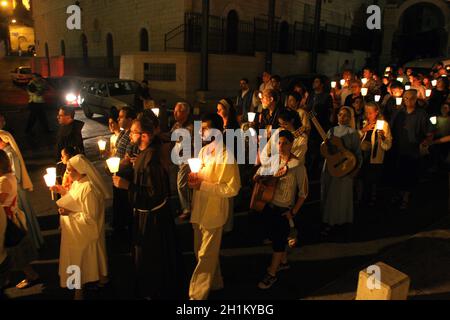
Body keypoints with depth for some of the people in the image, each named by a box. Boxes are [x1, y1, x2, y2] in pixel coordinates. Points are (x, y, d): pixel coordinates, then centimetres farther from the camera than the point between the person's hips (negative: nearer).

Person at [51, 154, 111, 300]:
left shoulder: (88, 189, -31)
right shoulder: (77, 182, -1)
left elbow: (89, 217, -28)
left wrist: (69, 213, -25)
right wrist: (62, 191, 2)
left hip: (84, 233, -8)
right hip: (75, 231, 8)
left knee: (80, 258, 10)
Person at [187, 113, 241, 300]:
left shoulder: (226, 156, -18)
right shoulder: (203, 151, 6)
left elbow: (232, 188, -22)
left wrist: (203, 185, -24)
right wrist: (194, 179, -3)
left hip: (213, 213, -8)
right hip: (199, 210, 8)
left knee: (205, 256, 7)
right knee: (204, 252, 21)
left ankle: (197, 294, 23)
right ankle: (214, 283, 43)